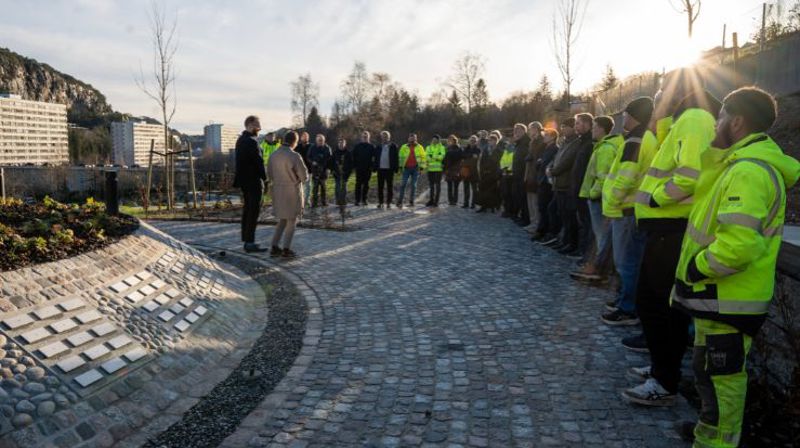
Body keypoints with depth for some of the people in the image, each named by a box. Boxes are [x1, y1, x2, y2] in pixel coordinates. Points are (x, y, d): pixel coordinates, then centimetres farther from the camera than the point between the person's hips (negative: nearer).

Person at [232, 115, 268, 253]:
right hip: (253, 181, -10)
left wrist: (238, 181, 17)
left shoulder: (240, 140, 12)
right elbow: (259, 162, -19)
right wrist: (265, 179, -11)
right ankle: (250, 243, -3)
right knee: (254, 212, -5)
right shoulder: (252, 142, -18)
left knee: (247, 210, 14)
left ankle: (246, 240, 20)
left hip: (244, 181, 10)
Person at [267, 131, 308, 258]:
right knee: (291, 222, 8)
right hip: (292, 192, -5)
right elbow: (304, 176, -11)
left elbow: (270, 175, 9)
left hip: (278, 192, 6)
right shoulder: (294, 156, -17)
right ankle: (286, 249, 7)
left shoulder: (273, 155, 0)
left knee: (282, 221, 18)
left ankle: (274, 247, 14)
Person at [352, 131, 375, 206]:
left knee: (366, 184, 6)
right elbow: (354, 157, 5)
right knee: (358, 184, -1)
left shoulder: (372, 147, 6)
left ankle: (364, 200, 13)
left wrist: (372, 166, -8)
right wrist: (354, 165, -4)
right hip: (359, 168, -1)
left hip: (368, 169, 1)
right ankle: (357, 200, 1)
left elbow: (374, 157, 3)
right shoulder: (357, 146, 5)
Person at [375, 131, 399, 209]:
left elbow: (396, 158, -2)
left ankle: (389, 202, 9)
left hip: (389, 169, -2)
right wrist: (375, 167, -2)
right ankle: (380, 202, 12)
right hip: (380, 169, 2)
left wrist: (395, 168, -9)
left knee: (390, 186, 3)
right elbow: (376, 158, 8)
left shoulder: (393, 146, 1)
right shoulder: (379, 147, 8)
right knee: (380, 187, 5)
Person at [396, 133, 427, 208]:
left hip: (415, 168, 1)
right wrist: (401, 165, 1)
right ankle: (400, 201, -4)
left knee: (414, 185, 4)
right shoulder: (404, 147, 5)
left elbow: (423, 157, 7)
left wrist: (421, 167, 0)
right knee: (403, 184, -6)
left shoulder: (419, 147, 6)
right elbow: (400, 156, 9)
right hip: (406, 168, 0)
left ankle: (411, 201, 12)